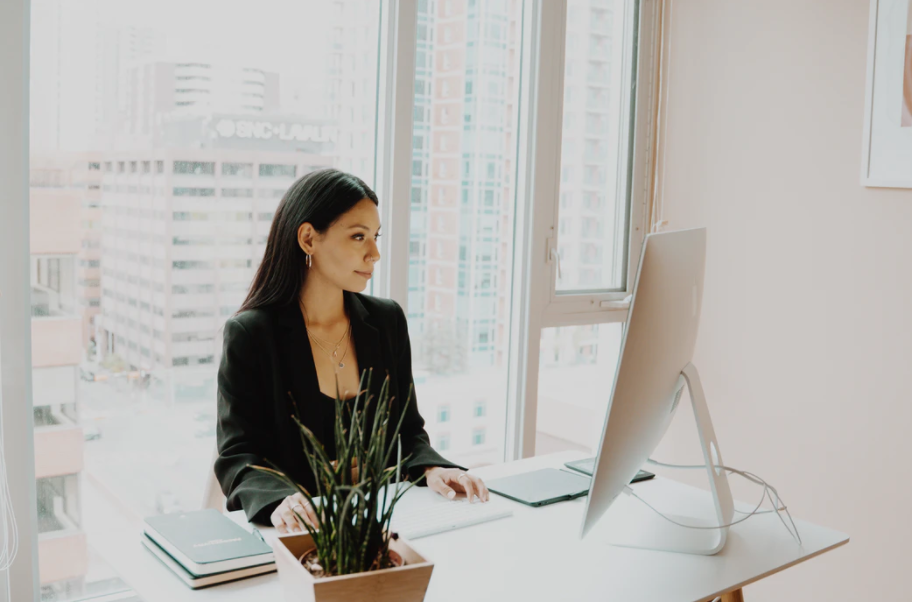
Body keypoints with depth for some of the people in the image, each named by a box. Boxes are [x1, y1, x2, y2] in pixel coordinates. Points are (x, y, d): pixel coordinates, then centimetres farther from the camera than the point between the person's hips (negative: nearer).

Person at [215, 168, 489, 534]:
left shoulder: (388, 321, 9)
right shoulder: (250, 334, -5)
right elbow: (238, 456, -7)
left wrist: (430, 468, -8)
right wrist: (279, 501, -27)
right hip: (297, 531, -2)